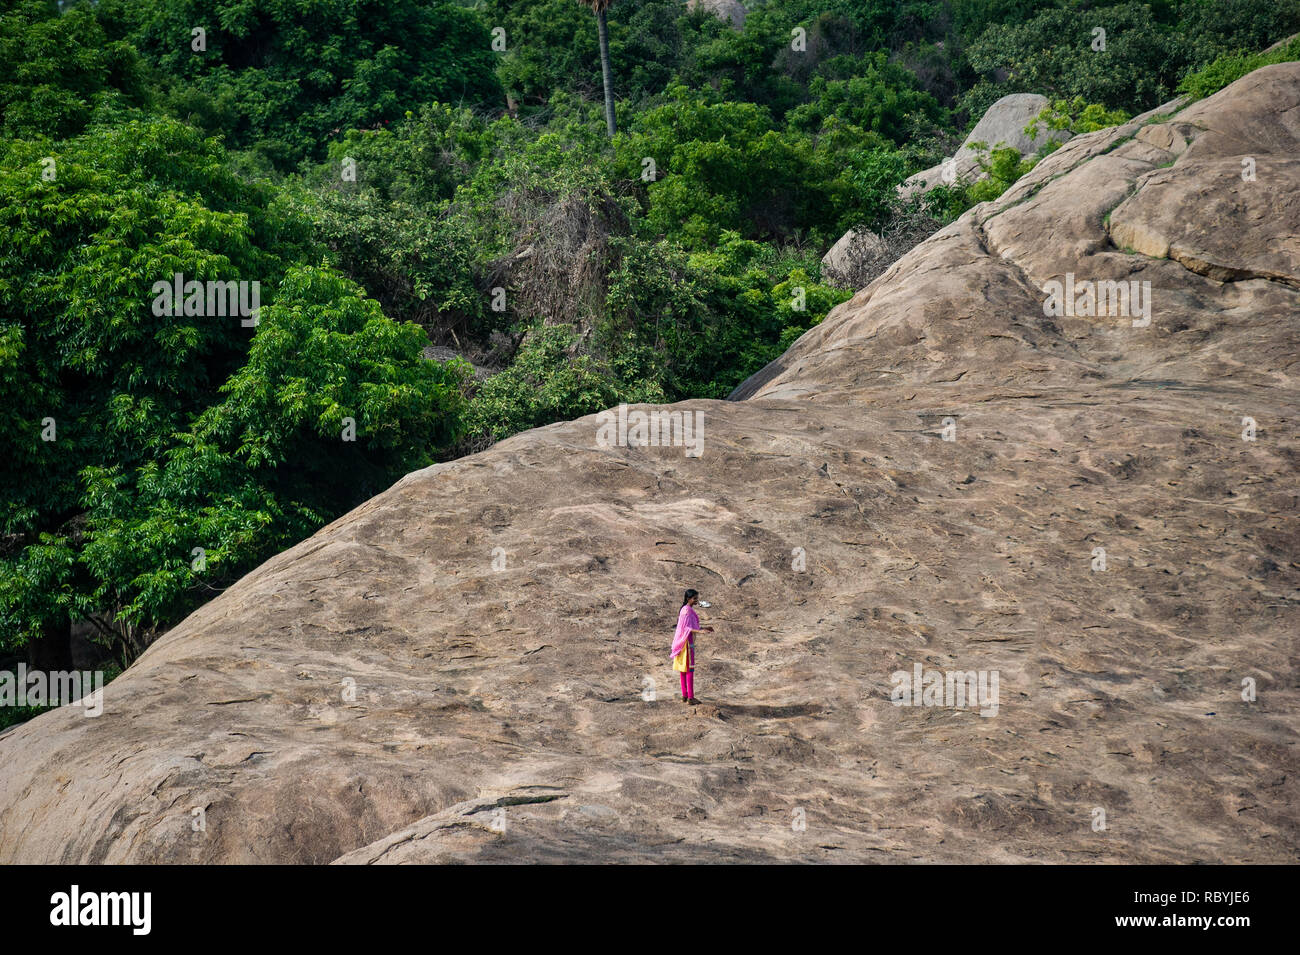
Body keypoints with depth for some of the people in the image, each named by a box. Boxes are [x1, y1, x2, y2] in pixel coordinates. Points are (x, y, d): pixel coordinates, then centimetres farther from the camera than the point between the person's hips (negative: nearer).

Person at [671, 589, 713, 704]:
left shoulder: (688, 609, 13)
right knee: (690, 669, -8)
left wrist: (704, 628, 22)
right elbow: (686, 628, -23)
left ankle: (684, 696, 16)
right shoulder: (687, 611, -17)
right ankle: (690, 697, -8)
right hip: (687, 642, -10)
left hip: (684, 642, 10)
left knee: (684, 669, 11)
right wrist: (700, 631, -34)